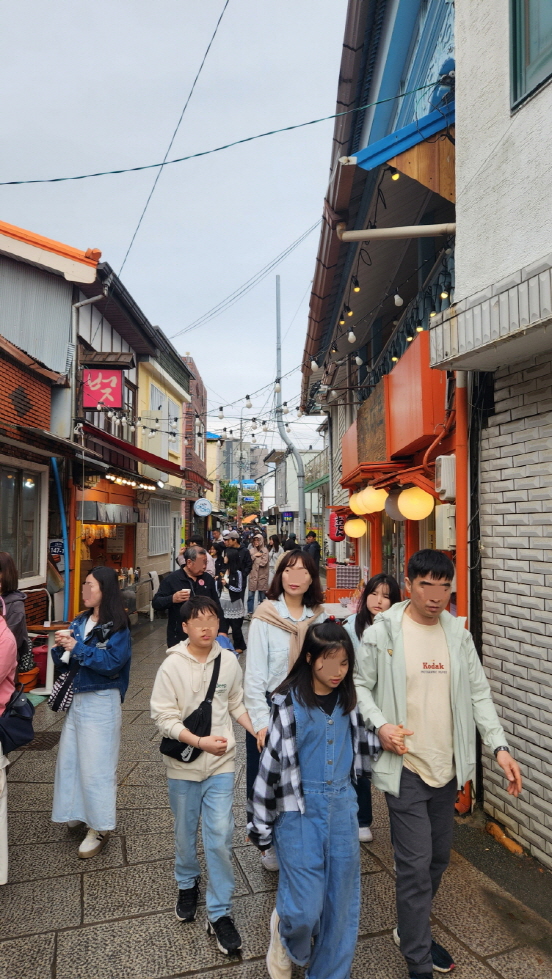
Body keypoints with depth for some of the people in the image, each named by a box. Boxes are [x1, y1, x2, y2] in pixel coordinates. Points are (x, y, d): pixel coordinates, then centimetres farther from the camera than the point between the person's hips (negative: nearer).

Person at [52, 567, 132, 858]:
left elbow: (112, 663, -25)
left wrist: (77, 647, -25)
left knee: (96, 764, 1)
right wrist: (60, 647, -12)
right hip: (76, 698, 7)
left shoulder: (117, 627, -14)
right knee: (70, 757, 15)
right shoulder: (79, 621, 6)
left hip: (101, 702, -7)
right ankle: (79, 811, 36)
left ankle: (100, 828, 15)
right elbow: (64, 661, 9)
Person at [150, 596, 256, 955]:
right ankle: (188, 884, 47)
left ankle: (220, 914, 17)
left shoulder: (229, 661, -6)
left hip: (221, 764, 1)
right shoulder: (172, 666, -14)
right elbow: (165, 718, -14)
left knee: (220, 837, -2)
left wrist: (256, 731, -7)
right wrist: (200, 741, -24)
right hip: (184, 764, 0)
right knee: (186, 832, 18)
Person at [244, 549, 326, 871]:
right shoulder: (265, 618, -10)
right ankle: (272, 845, 31)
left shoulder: (319, 618, 0)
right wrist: (261, 721, -15)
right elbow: (255, 673, -10)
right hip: (271, 709, -2)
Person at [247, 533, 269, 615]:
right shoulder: (251, 550, 6)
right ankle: (250, 612, 13)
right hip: (252, 575, 2)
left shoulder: (265, 550, -3)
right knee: (250, 595, 4)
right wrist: (254, 555, -12)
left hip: (262, 576, -2)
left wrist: (254, 559, -4)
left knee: (262, 595, 8)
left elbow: (264, 562, -12)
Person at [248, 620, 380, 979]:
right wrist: (260, 824, -4)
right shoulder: (289, 703, -15)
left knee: (342, 900, 12)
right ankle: (285, 936, 36)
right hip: (300, 808, -4)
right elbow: (273, 761, -10)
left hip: (342, 805, 5)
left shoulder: (348, 699, 1)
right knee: (305, 906, 1)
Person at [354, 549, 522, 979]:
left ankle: (411, 930, 43)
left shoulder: (458, 632, 1)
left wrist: (500, 745, -4)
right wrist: (380, 725, -18)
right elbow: (360, 685, -3)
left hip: (447, 766, 5)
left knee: (439, 857, 19)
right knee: (416, 863, 0)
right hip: (405, 765, -5)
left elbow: (478, 692, 5)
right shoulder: (382, 632, -11)